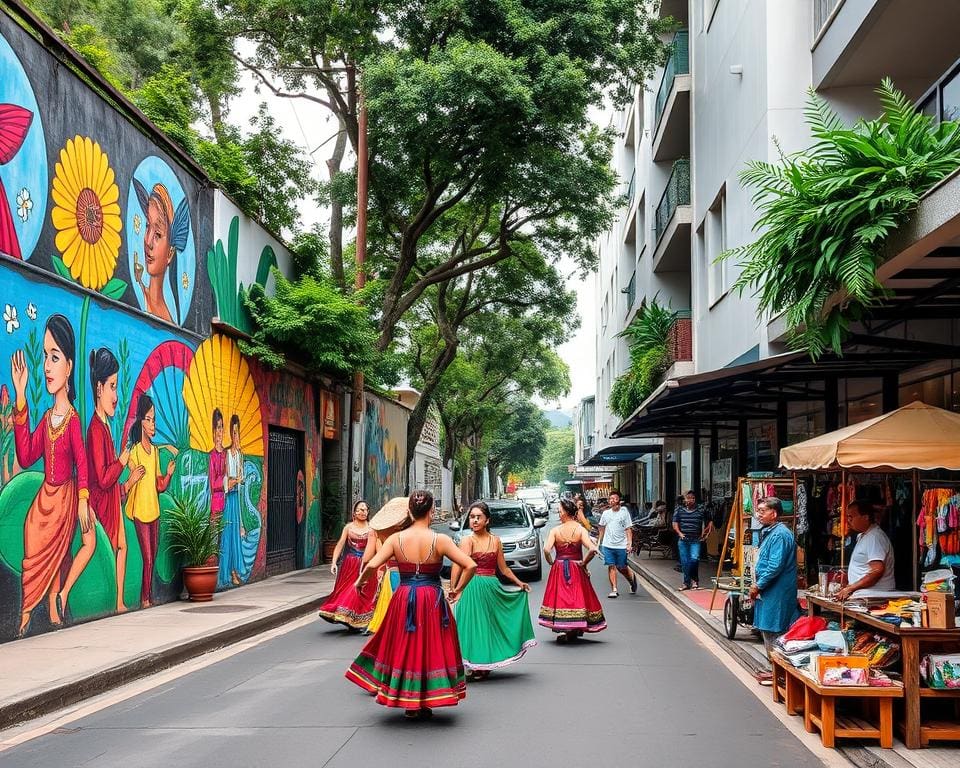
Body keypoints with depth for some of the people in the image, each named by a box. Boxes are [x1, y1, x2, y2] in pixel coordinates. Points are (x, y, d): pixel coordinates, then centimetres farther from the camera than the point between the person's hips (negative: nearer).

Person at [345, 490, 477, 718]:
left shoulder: (396, 539, -5)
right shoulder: (440, 540, -9)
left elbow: (372, 565, -12)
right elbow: (471, 566, -14)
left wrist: (360, 581, 7)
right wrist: (457, 589, 0)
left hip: (403, 600, 2)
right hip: (433, 602, -2)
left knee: (404, 647, 16)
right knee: (431, 647, 12)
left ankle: (409, 703, 21)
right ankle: (425, 703, 18)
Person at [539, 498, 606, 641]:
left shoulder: (555, 530, -8)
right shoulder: (581, 530, -7)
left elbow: (546, 550, -17)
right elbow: (592, 549, -18)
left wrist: (551, 562, 0)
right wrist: (583, 562, -3)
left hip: (559, 569, -1)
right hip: (576, 569, 1)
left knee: (560, 596, 6)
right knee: (577, 596, 12)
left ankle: (562, 628, -3)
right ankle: (575, 629, 16)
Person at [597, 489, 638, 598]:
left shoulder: (624, 512, -2)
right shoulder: (606, 513, 7)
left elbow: (628, 529, -2)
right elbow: (602, 528, 19)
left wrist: (630, 544, -10)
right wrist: (599, 541, 21)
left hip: (621, 545, -2)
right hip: (608, 545, 2)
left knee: (622, 568, 6)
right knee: (611, 566, -4)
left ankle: (632, 578, 36)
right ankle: (614, 590, -2)